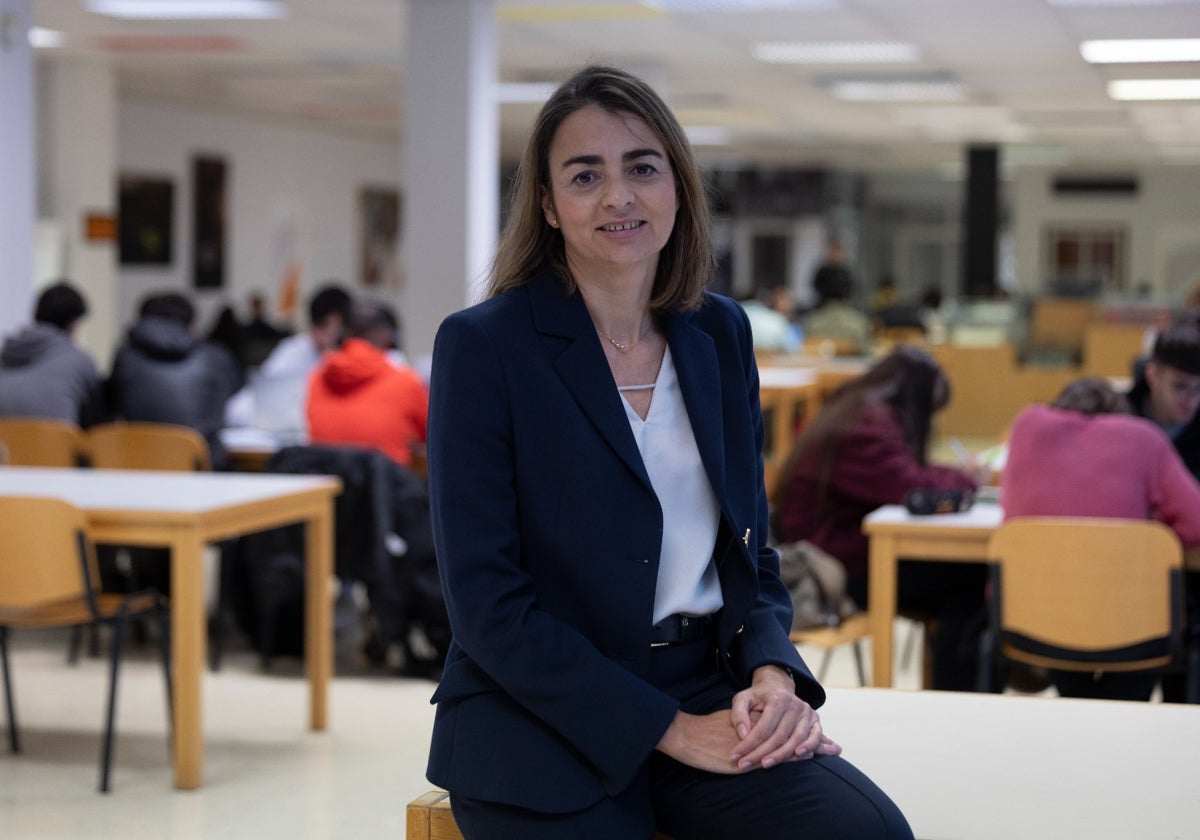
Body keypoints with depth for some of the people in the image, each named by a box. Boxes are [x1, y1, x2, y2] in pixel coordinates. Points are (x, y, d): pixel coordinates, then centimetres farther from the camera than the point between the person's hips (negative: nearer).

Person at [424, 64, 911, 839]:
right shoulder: (483, 346, -7)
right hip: (540, 719, -4)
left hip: (709, 695, 4)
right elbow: (487, 602, -11)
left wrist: (772, 672, -7)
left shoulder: (721, 333, 9)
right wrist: (667, 729, -16)